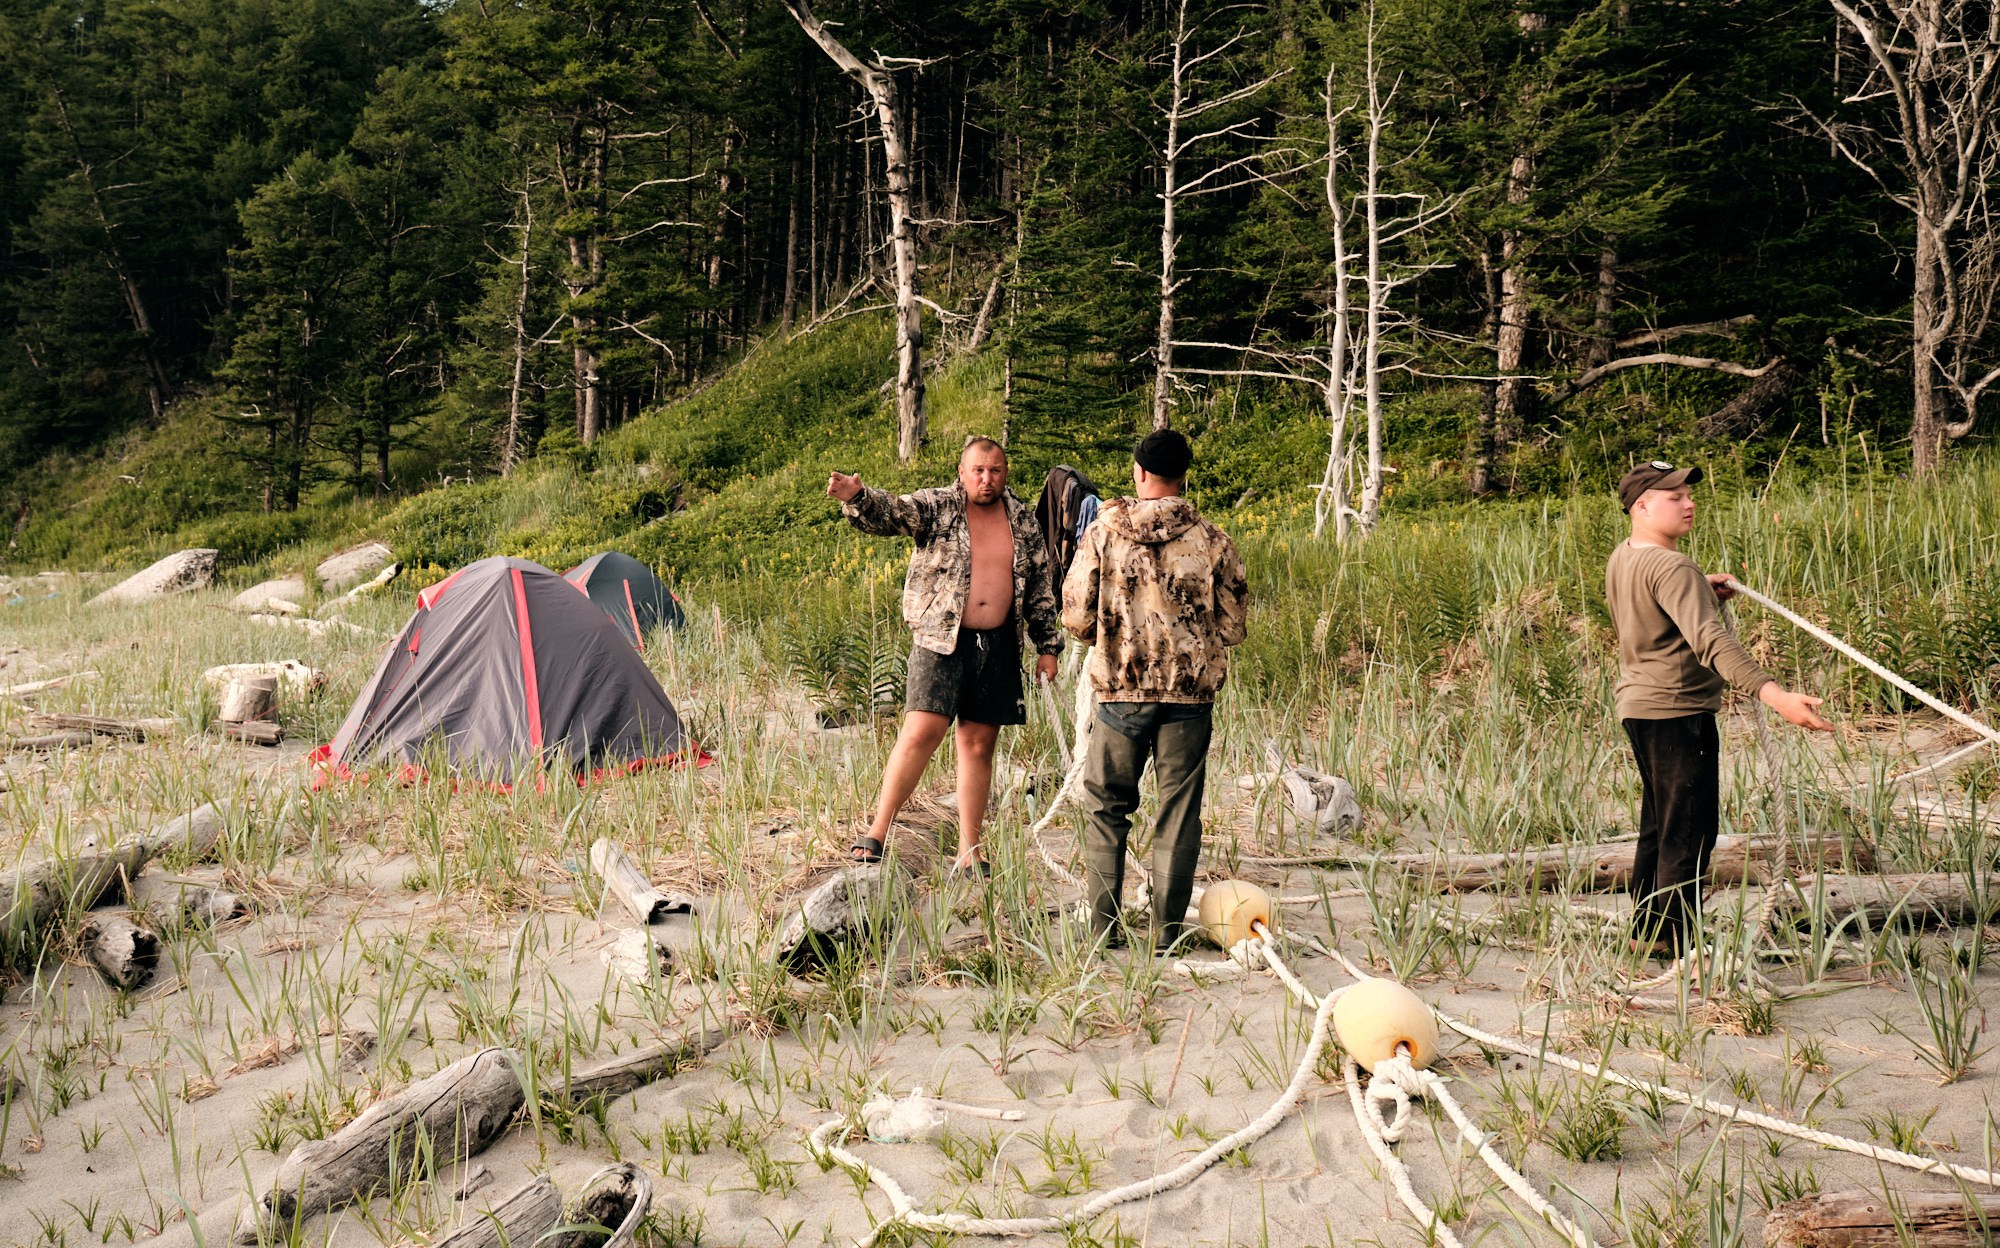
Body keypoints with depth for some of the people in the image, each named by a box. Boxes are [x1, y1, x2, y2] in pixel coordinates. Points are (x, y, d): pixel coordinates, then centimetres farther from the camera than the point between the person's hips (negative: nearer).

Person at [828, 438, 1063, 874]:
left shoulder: (1023, 521, 10)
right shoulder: (936, 508, -1)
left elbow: (1040, 588, 15)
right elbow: (889, 512, -19)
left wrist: (1048, 647, 12)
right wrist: (857, 497, -40)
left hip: (999, 646, 4)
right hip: (942, 641, -3)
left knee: (979, 744, 7)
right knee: (922, 731, -15)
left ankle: (969, 851, 13)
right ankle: (877, 832, -7)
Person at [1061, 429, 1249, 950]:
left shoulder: (1104, 531, -2)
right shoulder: (1211, 540, -2)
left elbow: (1076, 617, -1)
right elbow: (1234, 626, 3)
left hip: (1121, 689, 0)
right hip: (1191, 692, 0)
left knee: (1106, 807, 13)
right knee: (1178, 814, 7)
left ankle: (1104, 925, 11)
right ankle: (1167, 932, 9)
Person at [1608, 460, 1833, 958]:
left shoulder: (1621, 558, 10)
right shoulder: (1670, 568, -22)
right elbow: (1709, 639, -35)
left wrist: (1705, 593, 7)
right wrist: (1774, 695, -43)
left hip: (1638, 707, 10)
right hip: (1676, 712, -10)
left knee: (1657, 826, 19)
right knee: (1688, 832, -3)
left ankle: (1644, 933, 26)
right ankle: (1674, 941, 0)